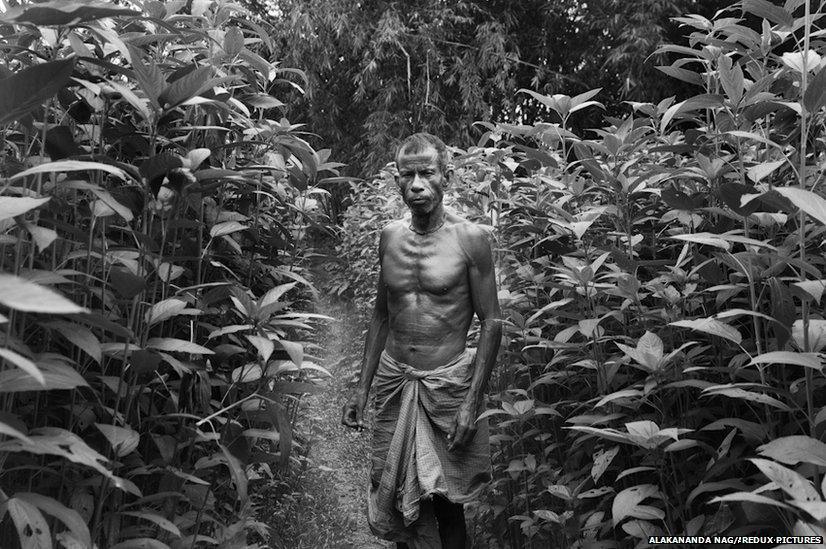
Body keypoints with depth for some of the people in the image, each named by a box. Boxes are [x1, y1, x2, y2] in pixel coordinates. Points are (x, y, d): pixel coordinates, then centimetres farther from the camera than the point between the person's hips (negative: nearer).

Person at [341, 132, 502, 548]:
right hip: (392, 378, 4)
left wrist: (473, 401, -13)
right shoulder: (389, 236, 4)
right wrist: (362, 388, 10)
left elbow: (491, 323, -8)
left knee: (446, 505, 7)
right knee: (395, 501, 13)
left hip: (448, 382, -4)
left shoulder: (470, 238, -9)